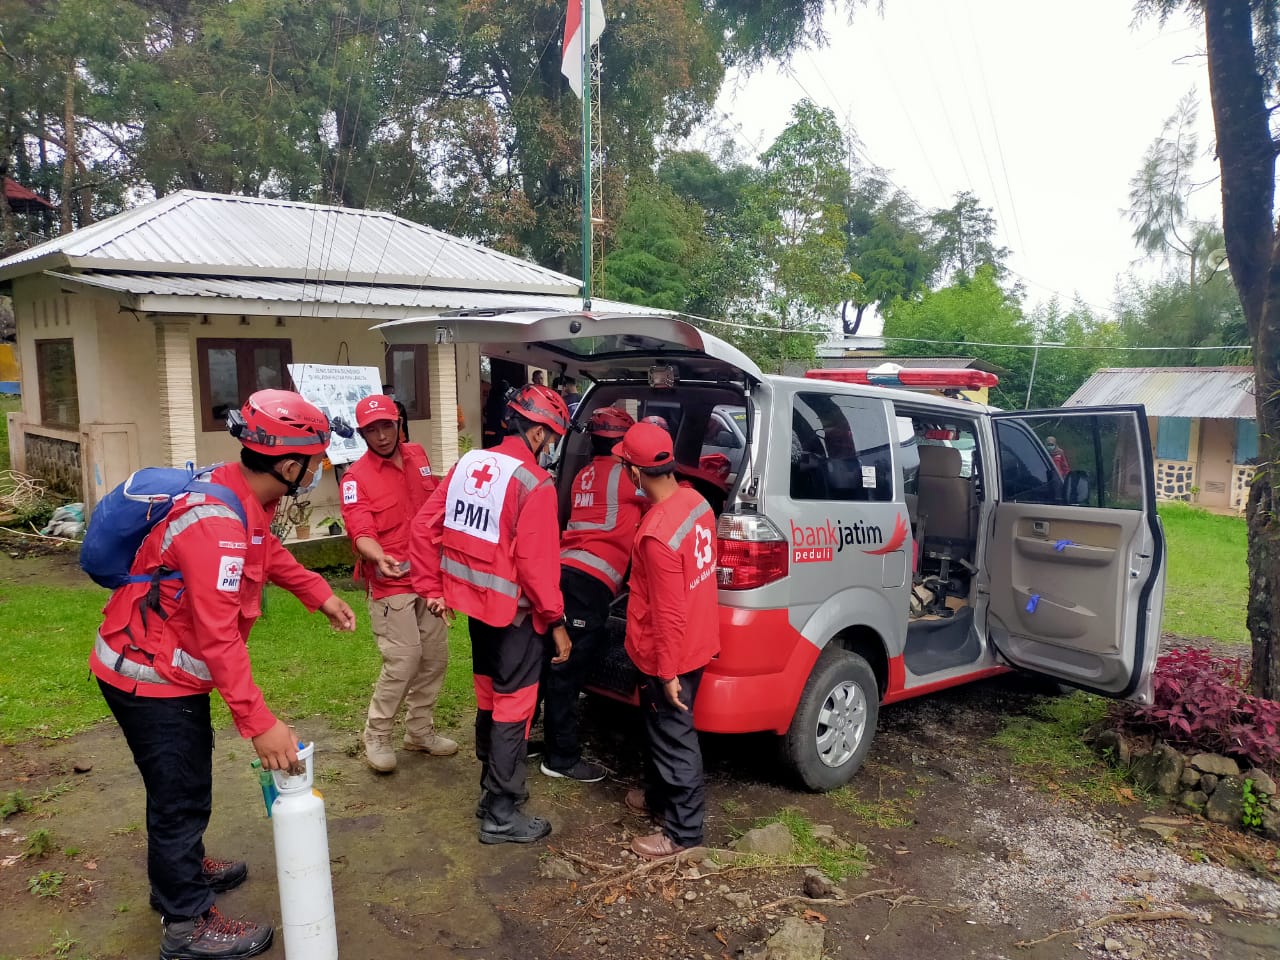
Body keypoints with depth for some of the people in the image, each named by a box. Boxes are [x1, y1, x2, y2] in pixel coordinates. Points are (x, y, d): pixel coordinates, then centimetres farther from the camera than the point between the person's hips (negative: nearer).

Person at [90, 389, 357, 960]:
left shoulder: (245, 500, -3)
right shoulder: (216, 525, -34)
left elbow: (269, 552, 18)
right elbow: (219, 636, -36)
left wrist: (321, 595, 9)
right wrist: (260, 723, -34)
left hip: (170, 667, 10)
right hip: (150, 677, -10)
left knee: (187, 779, 25)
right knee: (181, 793, 4)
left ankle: (179, 872, 47)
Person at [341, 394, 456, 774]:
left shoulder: (418, 456, 7)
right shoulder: (356, 477, -12)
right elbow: (361, 532, -23)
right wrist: (379, 557, -42)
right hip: (391, 582, -7)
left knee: (435, 657, 12)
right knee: (403, 662, -10)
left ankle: (420, 731, 29)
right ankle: (376, 738, 9)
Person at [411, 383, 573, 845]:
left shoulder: (469, 464, 3)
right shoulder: (533, 484, -19)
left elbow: (425, 526, 3)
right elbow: (537, 563, -21)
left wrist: (432, 587, 9)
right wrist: (556, 621, -12)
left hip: (477, 604, 8)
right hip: (514, 613, -8)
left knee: (489, 698, 22)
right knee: (514, 708, 3)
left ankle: (494, 788, 38)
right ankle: (501, 816, 12)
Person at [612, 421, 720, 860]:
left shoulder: (657, 532, -30)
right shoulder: (696, 501, -4)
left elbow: (668, 613, -25)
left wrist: (668, 671, -17)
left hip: (671, 656, -9)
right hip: (696, 640, 9)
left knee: (673, 737, 7)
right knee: (661, 728, 26)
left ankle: (683, 831, 23)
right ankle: (660, 795, 45)